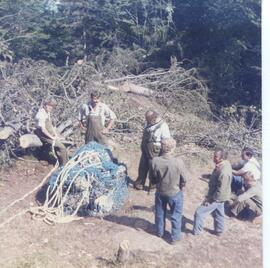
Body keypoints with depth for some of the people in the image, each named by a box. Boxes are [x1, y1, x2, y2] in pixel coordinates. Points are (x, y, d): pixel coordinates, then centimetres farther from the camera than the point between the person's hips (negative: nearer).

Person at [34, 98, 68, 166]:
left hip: (50, 134, 9)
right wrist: (52, 137, -18)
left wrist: (56, 135, 6)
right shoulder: (41, 115, -21)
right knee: (62, 148, -13)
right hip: (44, 136, -9)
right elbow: (43, 130, -24)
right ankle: (64, 164, -1)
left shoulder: (47, 113, 8)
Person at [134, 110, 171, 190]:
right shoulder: (148, 123, 0)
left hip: (154, 153, -6)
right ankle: (140, 183, 35)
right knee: (142, 167, 17)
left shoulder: (163, 126, -22)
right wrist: (142, 146, 19)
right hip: (145, 150, 6)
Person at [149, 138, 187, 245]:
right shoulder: (178, 162, -29)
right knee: (176, 215, 19)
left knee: (160, 213, 26)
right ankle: (175, 237, 34)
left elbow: (152, 178, -8)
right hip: (175, 193, -2)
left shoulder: (155, 161, -23)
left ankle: (160, 232, 47)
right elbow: (184, 179, -14)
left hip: (160, 192, 3)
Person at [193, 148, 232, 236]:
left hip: (217, 197, -9)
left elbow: (220, 190, -30)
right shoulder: (225, 163, -6)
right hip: (219, 196, 9)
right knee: (218, 213, 27)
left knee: (199, 213, 4)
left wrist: (210, 199, -18)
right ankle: (219, 231, 46)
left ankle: (196, 231, 22)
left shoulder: (223, 172, -36)